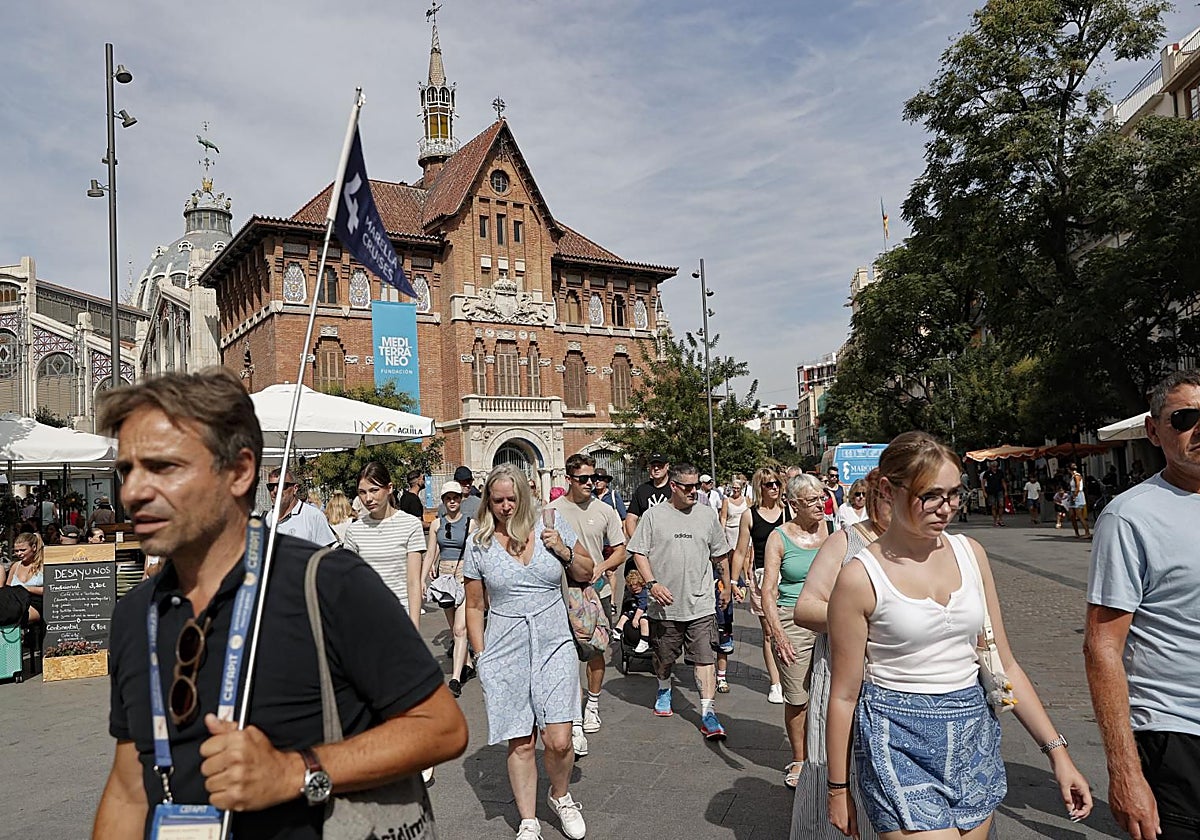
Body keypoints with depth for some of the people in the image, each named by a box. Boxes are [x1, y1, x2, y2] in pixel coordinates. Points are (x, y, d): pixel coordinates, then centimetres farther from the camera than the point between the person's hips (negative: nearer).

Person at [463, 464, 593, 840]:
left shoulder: (552, 525, 1)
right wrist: (481, 657, 6)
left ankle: (560, 796, 26)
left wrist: (564, 552, -7)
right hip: (505, 651, 0)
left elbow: (586, 574, 11)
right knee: (520, 743, 6)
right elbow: (474, 606, 9)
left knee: (558, 741, -5)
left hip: (554, 644, 0)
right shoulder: (479, 544, 1)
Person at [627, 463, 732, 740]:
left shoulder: (707, 515, 6)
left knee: (705, 657, -5)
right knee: (663, 657, 16)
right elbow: (638, 552, -2)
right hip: (665, 605, 0)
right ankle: (664, 690, 43)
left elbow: (721, 556, 17)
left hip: (700, 604, 1)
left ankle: (707, 712, 0)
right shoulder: (654, 515, -1)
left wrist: (726, 587, 21)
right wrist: (652, 583, -14)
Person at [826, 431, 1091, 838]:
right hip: (899, 743, -5)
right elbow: (844, 694, -5)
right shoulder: (861, 577, -12)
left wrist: (1056, 749, 4)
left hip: (974, 735, 5)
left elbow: (1004, 665, 9)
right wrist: (838, 790, 0)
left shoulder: (971, 553, 2)